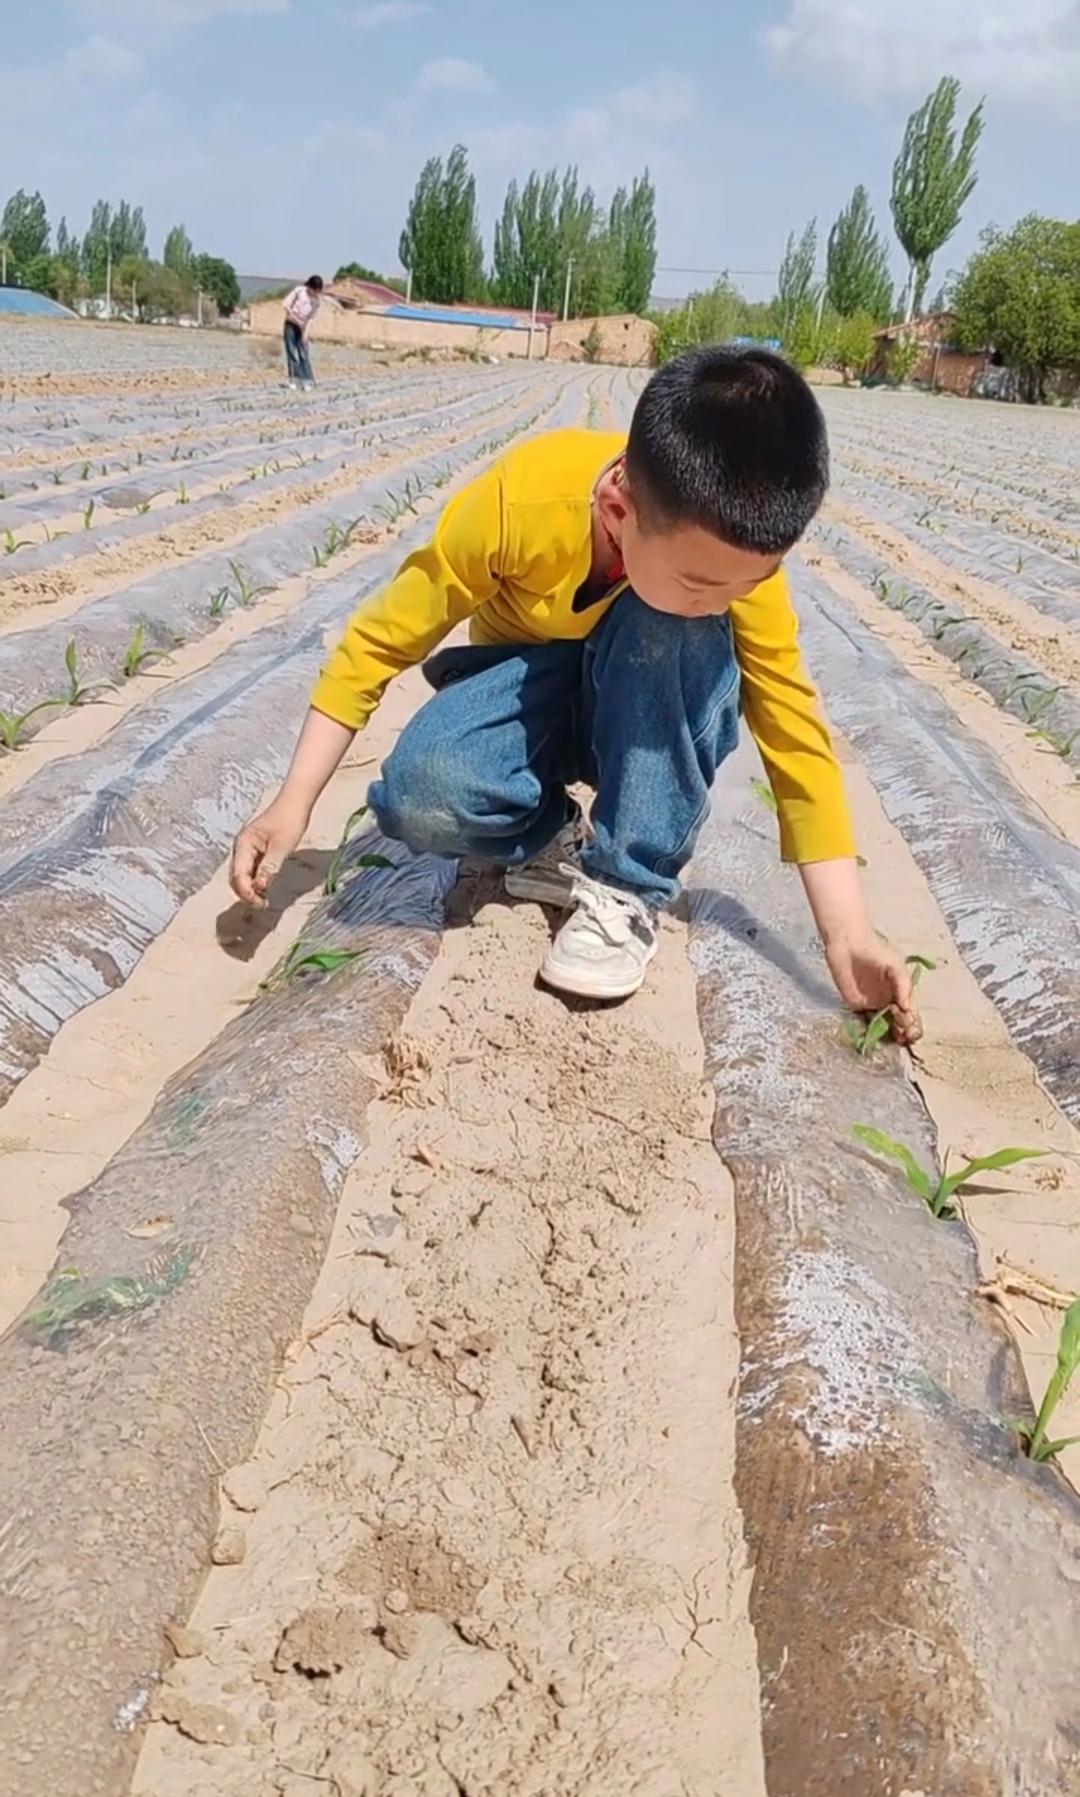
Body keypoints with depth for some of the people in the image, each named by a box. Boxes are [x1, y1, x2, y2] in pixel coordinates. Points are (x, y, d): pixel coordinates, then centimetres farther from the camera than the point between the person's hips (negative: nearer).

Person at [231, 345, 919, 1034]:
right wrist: (294, 803, -22)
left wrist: (849, 933, -24)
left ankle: (628, 886, -21)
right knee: (421, 796, -34)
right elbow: (381, 639, -21)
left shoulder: (739, 553, -26)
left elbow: (797, 738, -21)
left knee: (673, 625, -35)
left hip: (654, 712, 1)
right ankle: (554, 840, -3)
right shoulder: (520, 504, -32)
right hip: (529, 681, -1)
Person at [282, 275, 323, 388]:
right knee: (292, 352, -3)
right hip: (291, 324, -2)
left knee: (304, 354, -4)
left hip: (302, 327, 2)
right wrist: (297, 320, -17)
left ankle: (306, 381, -4)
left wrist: (306, 333, -13)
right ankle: (294, 380, -1)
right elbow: (286, 305, -13)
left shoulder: (316, 300, -1)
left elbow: (311, 318, -3)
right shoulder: (299, 290, -11)